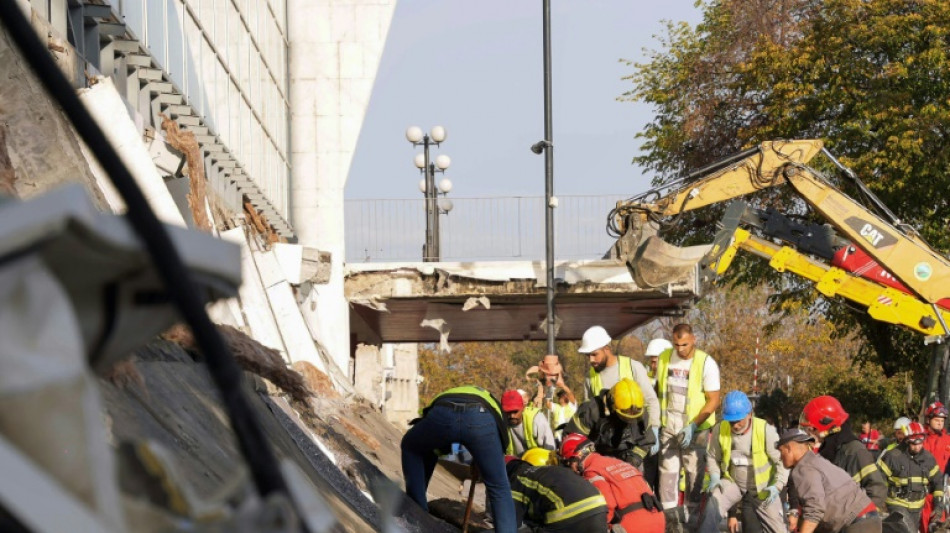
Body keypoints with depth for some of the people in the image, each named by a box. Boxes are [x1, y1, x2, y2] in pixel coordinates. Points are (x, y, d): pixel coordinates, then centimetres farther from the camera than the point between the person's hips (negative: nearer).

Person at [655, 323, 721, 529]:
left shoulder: (706, 363, -12)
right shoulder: (664, 359, 1)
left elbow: (713, 401, -11)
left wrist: (693, 426, -19)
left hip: (695, 427, -3)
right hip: (669, 426, 3)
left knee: (694, 471, 2)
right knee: (668, 469, -2)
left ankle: (692, 512, 11)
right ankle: (669, 511, -1)